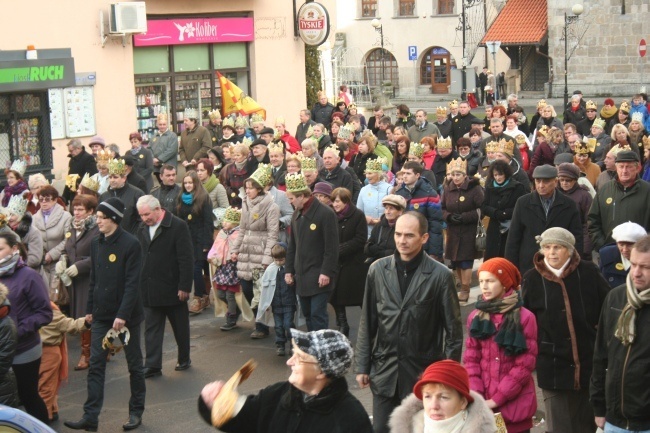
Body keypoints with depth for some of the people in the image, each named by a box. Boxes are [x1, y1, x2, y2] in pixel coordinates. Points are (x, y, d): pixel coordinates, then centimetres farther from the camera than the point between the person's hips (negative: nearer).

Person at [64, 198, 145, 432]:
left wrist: (123, 315, -21)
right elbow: (94, 278, 13)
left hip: (127, 315, -5)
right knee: (96, 365, 0)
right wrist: (90, 309, 10)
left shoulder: (131, 244, -14)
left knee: (134, 364, 9)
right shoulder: (96, 243, 5)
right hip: (101, 314, 5)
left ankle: (136, 412, 21)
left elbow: (132, 282, -17)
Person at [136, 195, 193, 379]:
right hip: (149, 289, 4)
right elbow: (139, 256, 9)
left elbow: (186, 259, -13)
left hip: (172, 288, -4)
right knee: (151, 329, 3)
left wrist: (184, 287, -16)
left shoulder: (178, 226, -12)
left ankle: (184, 359, 28)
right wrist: (139, 284, 3)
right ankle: (152, 365, 6)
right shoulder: (142, 228, 7)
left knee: (180, 327, 12)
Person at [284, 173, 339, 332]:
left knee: (318, 315, -8)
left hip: (319, 277, -7)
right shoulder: (297, 214, 12)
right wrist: (289, 270, 13)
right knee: (307, 314, 11)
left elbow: (332, 247, -14)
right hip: (301, 276, 7)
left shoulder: (326, 213, -11)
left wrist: (327, 272, -18)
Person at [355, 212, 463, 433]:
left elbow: (453, 328, -3)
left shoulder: (440, 275, -8)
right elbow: (367, 322, 5)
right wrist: (362, 365, 4)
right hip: (384, 370, 3)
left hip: (424, 372, -2)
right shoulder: (378, 270, 1)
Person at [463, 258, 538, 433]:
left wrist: (497, 398, -12)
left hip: (514, 404, -3)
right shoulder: (475, 317, 6)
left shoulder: (525, 318, -6)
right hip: (483, 406, 3)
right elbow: (471, 359, 5)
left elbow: (525, 364, -9)